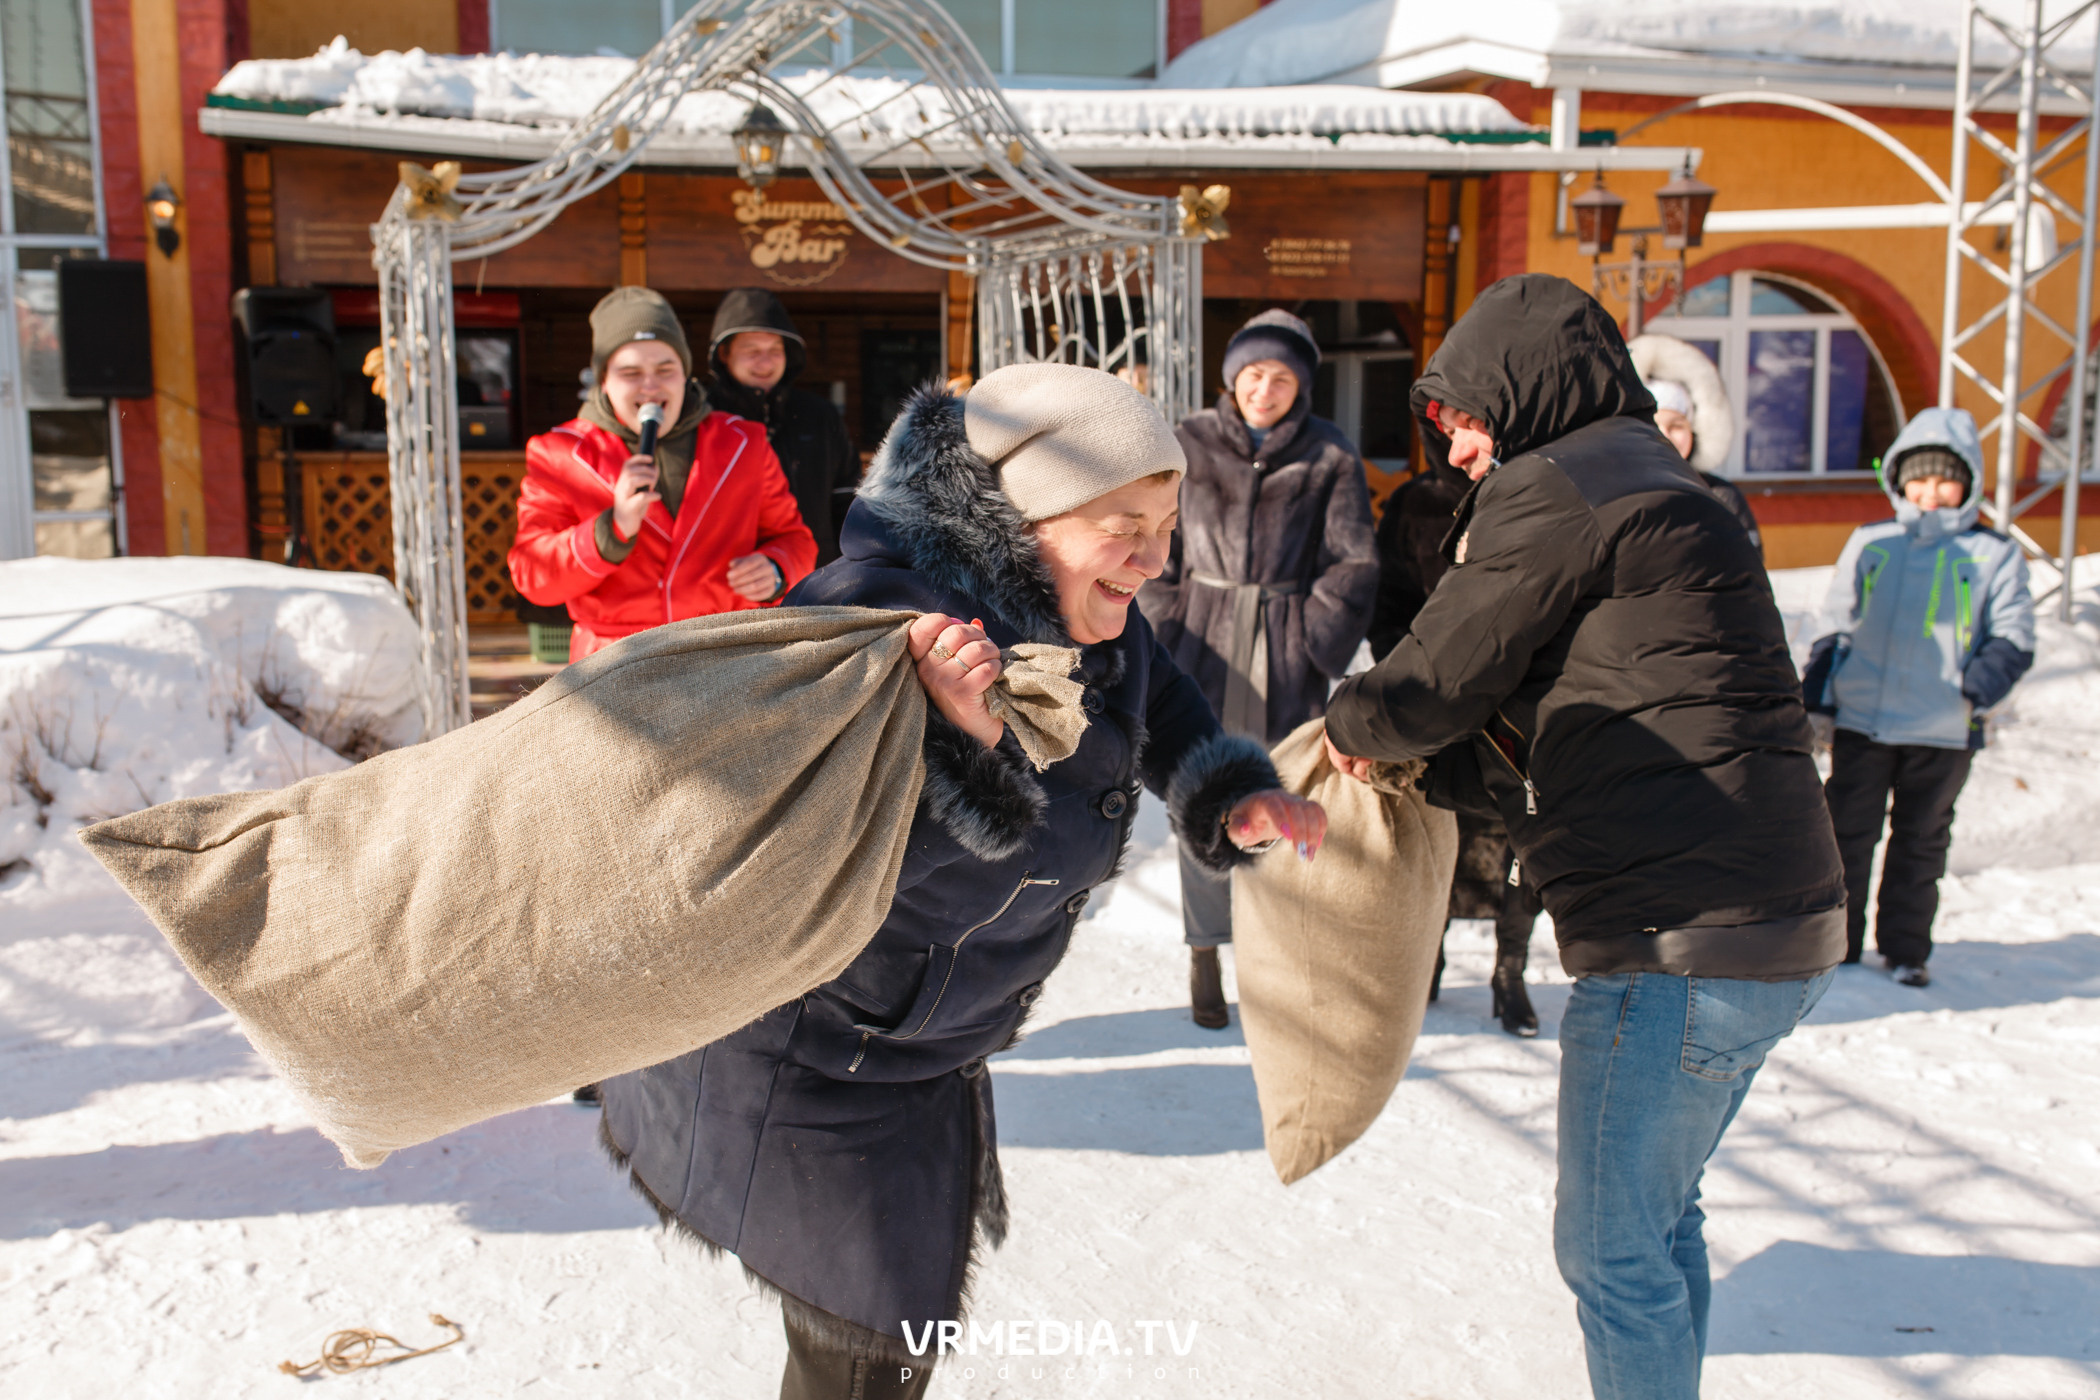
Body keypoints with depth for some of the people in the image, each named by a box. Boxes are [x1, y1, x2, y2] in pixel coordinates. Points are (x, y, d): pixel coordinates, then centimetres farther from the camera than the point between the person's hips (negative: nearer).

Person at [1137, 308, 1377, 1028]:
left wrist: (1313, 643, -6)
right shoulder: (1189, 443, 4)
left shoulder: (1330, 456, 3)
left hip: (1287, 657, 0)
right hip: (1205, 646, 0)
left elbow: (1354, 562, 2)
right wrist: (1167, 631, -1)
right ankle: (1205, 950, 14)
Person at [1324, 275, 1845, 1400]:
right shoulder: (1654, 485, 21)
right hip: (1772, 930, 10)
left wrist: (1351, 724, 11)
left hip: (1684, 944, -10)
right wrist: (1416, 764, 12)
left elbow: (1439, 679, -9)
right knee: (1658, 1216, 23)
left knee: (1612, 1246, 4)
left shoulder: (1560, 487, -10)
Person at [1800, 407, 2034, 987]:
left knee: (1921, 842, 10)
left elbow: (2013, 639, 3)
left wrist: (1979, 685, -17)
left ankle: (1906, 950, 23)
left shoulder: (1994, 556, 4)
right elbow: (1833, 628, 11)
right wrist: (1816, 699, 1)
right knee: (1846, 835, 5)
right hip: (1861, 721, 1)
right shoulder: (1870, 544, 7)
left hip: (1943, 732, -1)